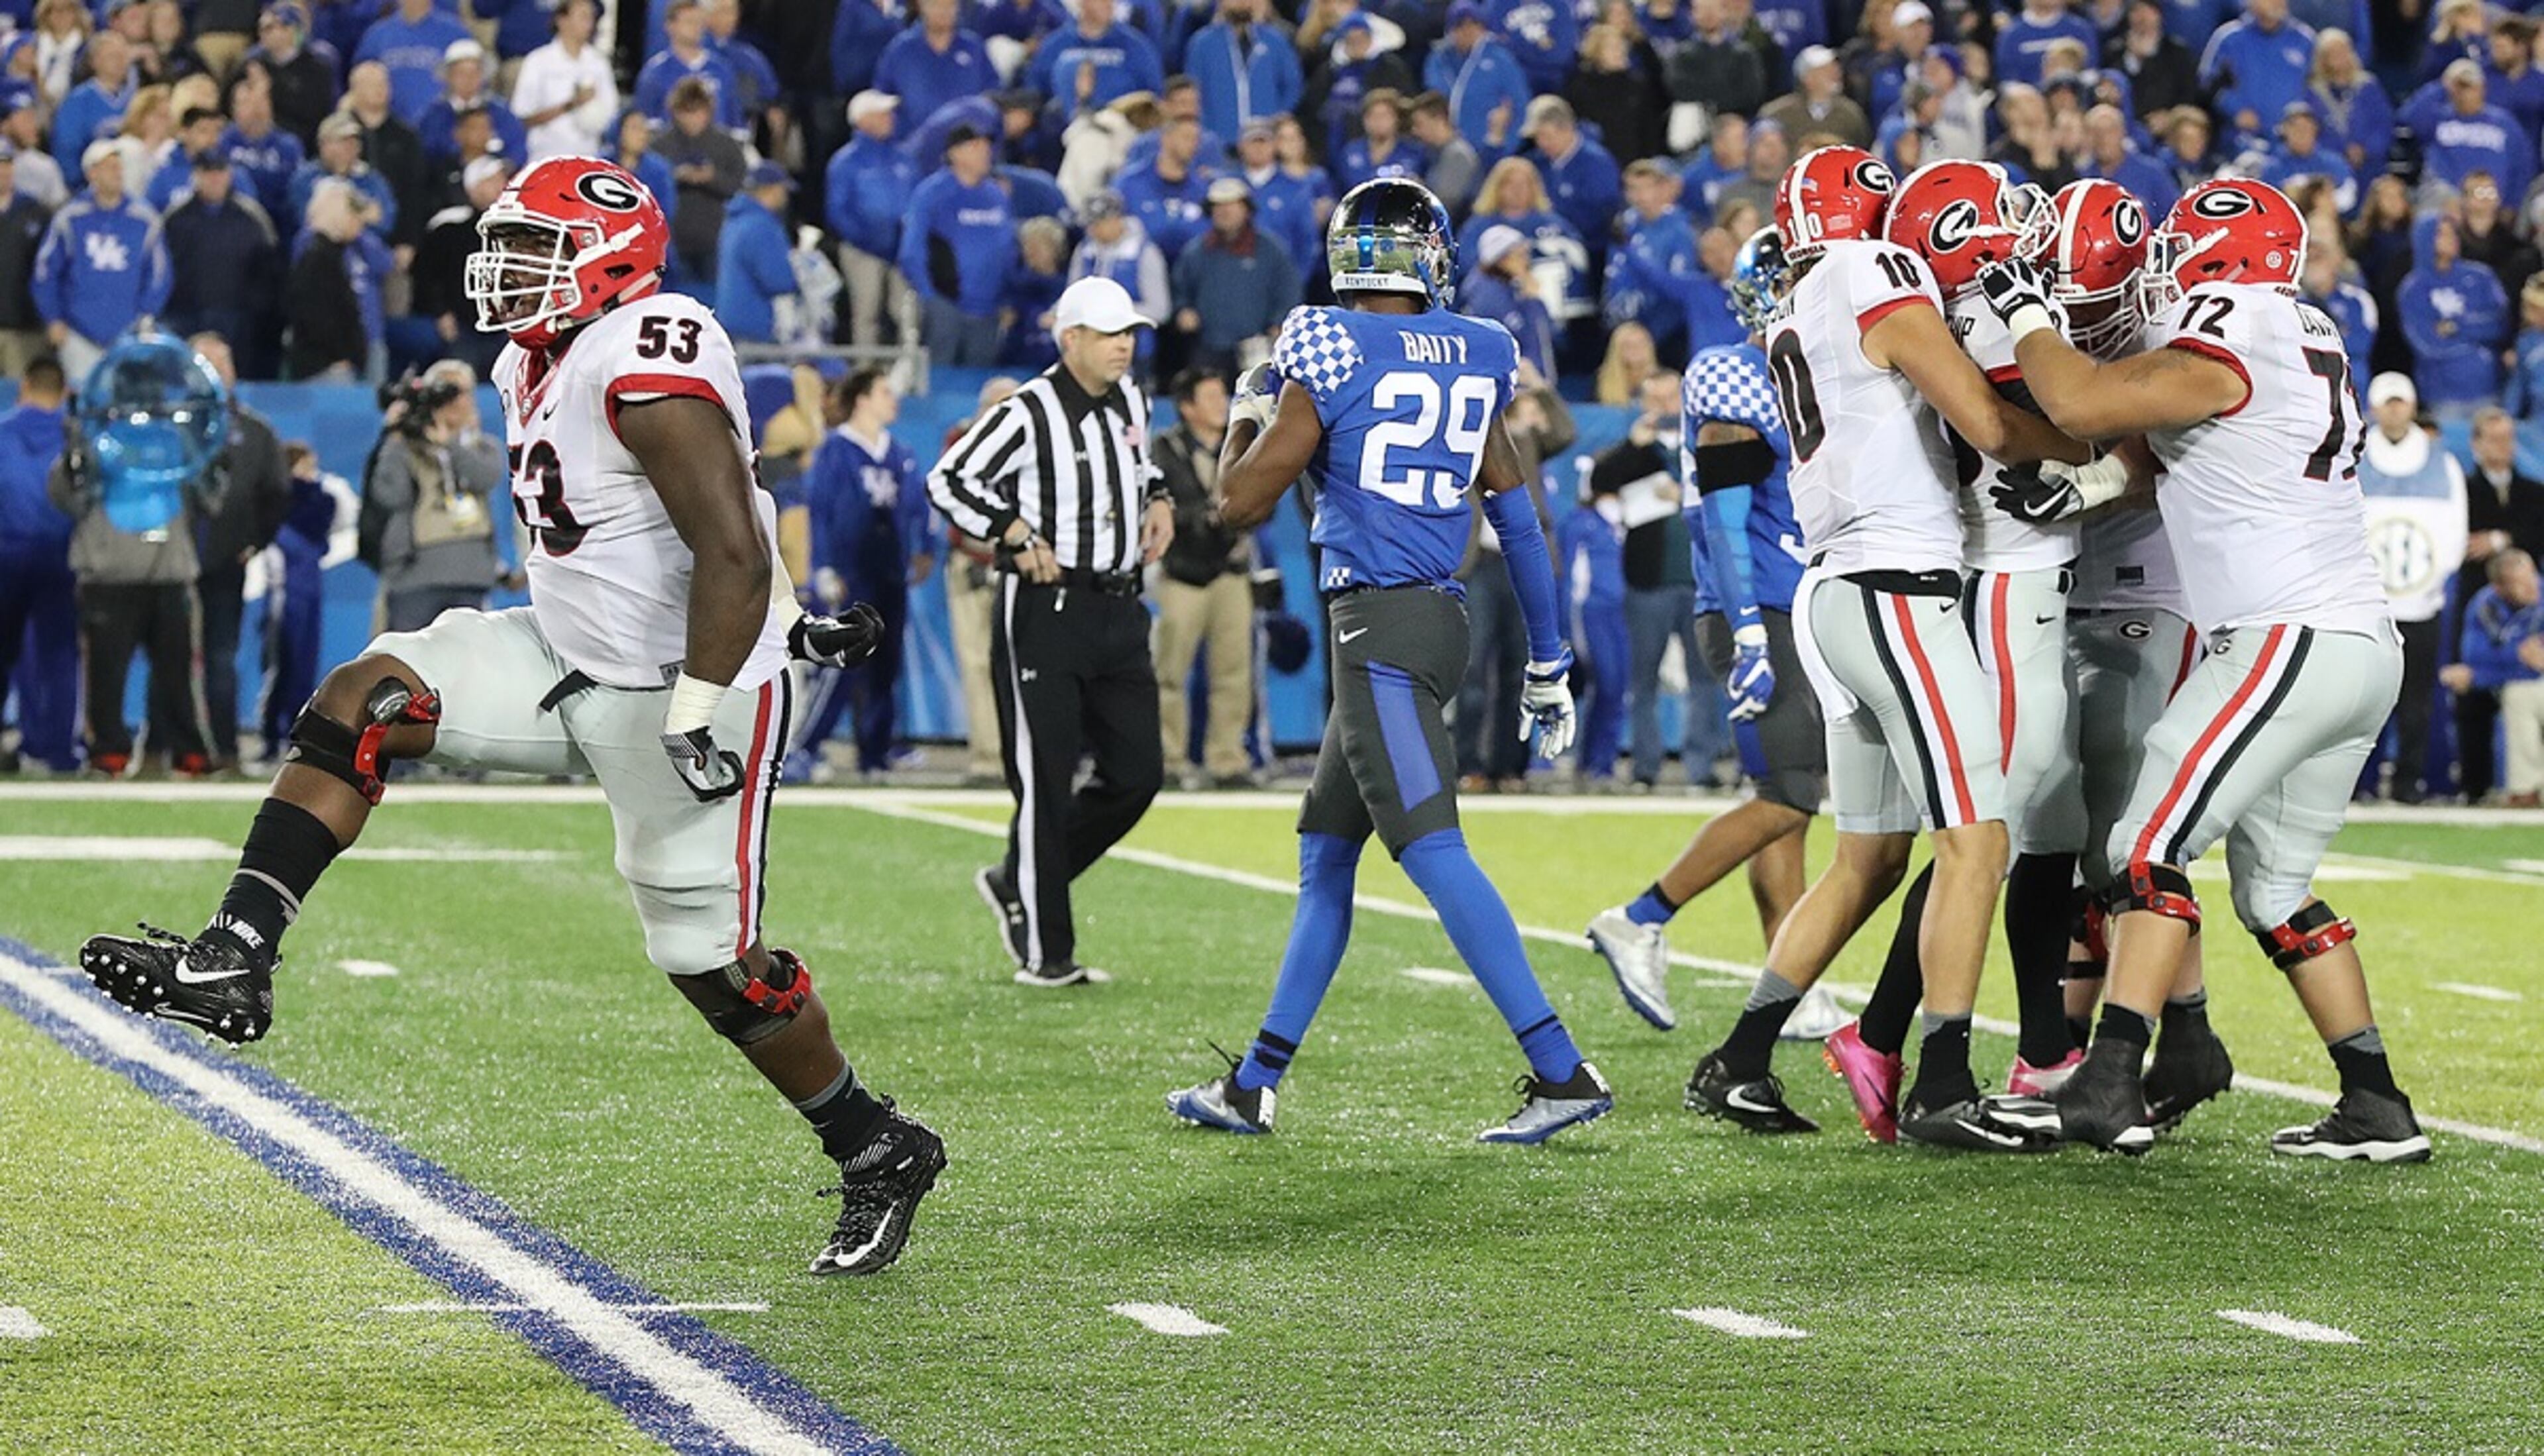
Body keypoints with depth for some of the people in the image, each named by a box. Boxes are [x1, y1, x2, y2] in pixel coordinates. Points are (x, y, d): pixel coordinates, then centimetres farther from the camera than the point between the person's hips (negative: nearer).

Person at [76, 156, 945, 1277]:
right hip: (569, 663, 9)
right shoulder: (536, 368, 7)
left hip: (683, 685, -9)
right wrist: (781, 617, 27)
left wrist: (697, 717, -26)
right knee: (357, 704, -6)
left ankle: (878, 1155, 17)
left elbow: (733, 554, -27)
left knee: (711, 960, -3)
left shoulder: (647, 367, -23)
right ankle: (232, 961, -13)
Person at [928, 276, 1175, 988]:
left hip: (1119, 610, 8)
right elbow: (949, 480, -15)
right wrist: (1018, 535, -20)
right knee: (1046, 781, -3)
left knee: (1137, 774, 6)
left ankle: (1017, 885, 24)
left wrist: (1158, 502, 10)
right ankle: (1043, 951, 6)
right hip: (1044, 609, -8)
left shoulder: (1130, 403, 10)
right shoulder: (1029, 414, -13)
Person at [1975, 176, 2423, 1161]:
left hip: (2289, 639, -9)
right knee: (2276, 889, 15)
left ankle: (2109, 1089, -18)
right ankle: (2377, 1110, 13)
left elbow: (2080, 405, -18)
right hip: (2365, 648, 9)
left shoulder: (2230, 335, -11)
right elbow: (2190, 458, 26)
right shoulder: (2310, 338, 18)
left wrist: (2026, 316, -2)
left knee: (2151, 846, -10)